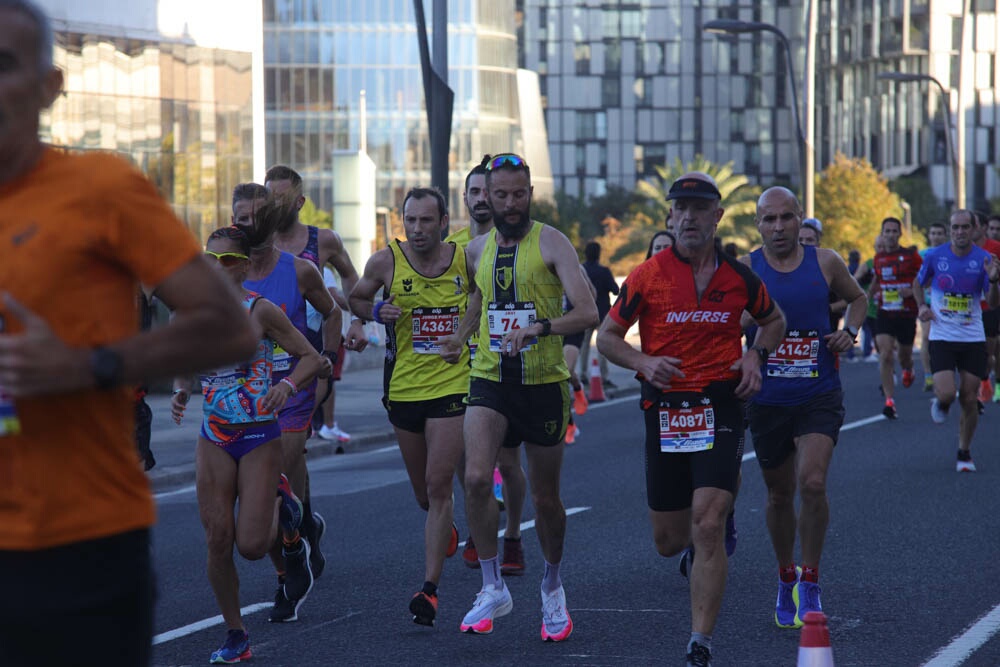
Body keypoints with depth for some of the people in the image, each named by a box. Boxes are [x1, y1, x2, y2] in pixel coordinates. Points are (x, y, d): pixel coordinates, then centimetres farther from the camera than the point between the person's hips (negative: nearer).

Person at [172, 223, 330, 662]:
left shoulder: (260, 311, -9)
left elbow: (311, 359, -7)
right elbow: (183, 367, 14)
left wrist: (287, 385, -25)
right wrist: (181, 392, -8)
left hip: (260, 436, -3)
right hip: (214, 439, 4)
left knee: (251, 546, -7)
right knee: (218, 540, -3)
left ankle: (283, 507, 28)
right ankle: (235, 636, 12)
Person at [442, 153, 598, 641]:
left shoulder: (550, 243, -7)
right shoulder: (477, 250, 8)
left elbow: (587, 313, -18)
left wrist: (539, 328, -31)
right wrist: (460, 336, 22)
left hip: (543, 383, -3)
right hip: (490, 381, 3)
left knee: (545, 498, 8)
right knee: (476, 478, -20)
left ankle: (552, 586, 33)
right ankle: (493, 589, -8)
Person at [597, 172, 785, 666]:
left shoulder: (738, 277, 2)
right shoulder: (647, 276, -2)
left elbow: (773, 320, 21)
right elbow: (607, 336, 5)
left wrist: (757, 356, 1)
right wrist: (643, 362, -14)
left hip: (720, 407, -1)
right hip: (664, 410, 1)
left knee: (708, 526, -16)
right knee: (668, 542, 9)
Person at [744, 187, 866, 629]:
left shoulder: (825, 263, 1)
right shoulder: (745, 271, -4)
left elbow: (857, 298, 19)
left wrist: (849, 332, 0)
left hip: (820, 395, -1)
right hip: (767, 399, 1)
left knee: (812, 483, -19)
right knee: (779, 495, 12)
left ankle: (810, 585, -4)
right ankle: (786, 579, 33)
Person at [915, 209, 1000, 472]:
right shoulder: (936, 256, -4)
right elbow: (918, 283, 15)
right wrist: (922, 306, -3)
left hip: (973, 339, 1)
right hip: (942, 338, -1)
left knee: (969, 400, 2)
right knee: (946, 394, -17)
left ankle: (964, 453, 20)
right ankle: (940, 404, 22)